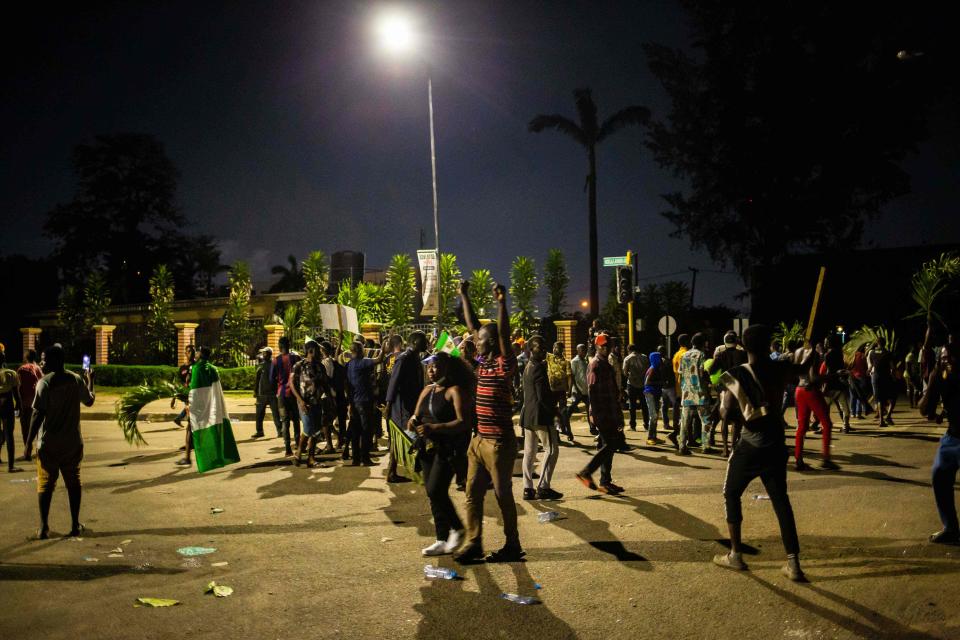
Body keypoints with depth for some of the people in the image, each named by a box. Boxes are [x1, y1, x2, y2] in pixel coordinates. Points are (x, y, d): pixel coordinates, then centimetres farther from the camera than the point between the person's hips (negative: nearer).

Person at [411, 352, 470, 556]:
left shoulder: (454, 390, -10)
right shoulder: (427, 390, 13)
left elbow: (463, 423, -19)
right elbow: (416, 416, 18)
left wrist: (434, 428, -27)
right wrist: (412, 422, -7)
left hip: (449, 448, -8)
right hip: (429, 447, 8)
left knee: (435, 490, -15)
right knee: (433, 493, 9)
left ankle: (457, 528, 6)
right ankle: (443, 540, 18)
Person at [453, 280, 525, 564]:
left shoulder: (505, 364, -11)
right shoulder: (484, 360, 9)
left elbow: (504, 334, -27)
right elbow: (473, 326, 15)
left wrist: (502, 303, -35)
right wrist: (464, 297, 17)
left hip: (499, 442, -8)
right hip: (479, 439, 8)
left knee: (503, 495, 2)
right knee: (473, 493, 9)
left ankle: (512, 546, 14)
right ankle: (473, 543, 17)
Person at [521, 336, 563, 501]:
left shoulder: (528, 367, 14)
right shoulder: (539, 368, -15)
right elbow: (543, 396, -20)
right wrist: (554, 408, -6)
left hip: (527, 414, 9)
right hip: (540, 415, -9)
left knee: (529, 452, 9)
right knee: (551, 449, -3)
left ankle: (528, 489, 11)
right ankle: (543, 487, -6)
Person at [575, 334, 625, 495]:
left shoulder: (606, 364, 18)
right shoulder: (595, 365, -11)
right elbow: (592, 389, -19)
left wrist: (618, 413, 24)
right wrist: (594, 413, -24)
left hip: (609, 412, 10)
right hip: (601, 412, -10)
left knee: (609, 445, 10)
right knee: (610, 444, -10)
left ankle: (606, 482, 14)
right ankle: (586, 472, -5)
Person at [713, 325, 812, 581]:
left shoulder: (735, 375, -13)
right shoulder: (780, 369, -2)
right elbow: (804, 367, 19)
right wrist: (813, 350, 38)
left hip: (749, 446, -3)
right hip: (776, 446, 3)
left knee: (731, 495, 15)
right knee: (780, 499, 12)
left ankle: (736, 555, 16)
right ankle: (793, 563, 7)